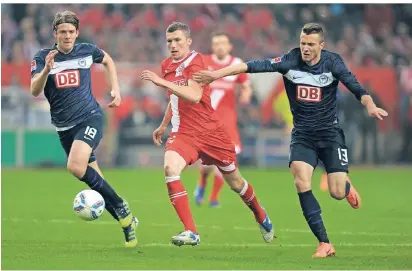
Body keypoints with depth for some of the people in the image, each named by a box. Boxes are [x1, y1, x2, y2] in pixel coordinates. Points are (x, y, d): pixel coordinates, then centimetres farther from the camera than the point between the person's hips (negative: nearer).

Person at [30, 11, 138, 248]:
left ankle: (120, 206, -14)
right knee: (94, 179, 6)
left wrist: (116, 90, 13)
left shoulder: (87, 51, 0)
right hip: (64, 127, 3)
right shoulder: (43, 57, -2)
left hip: (90, 117, -3)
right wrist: (47, 69, -30)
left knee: (75, 166, -28)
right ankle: (127, 220, 20)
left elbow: (108, 61, 23)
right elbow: (35, 91, -14)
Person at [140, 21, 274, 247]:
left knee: (235, 181, 12)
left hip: (210, 132, -4)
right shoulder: (166, 65, 7)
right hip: (183, 133, 4)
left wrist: (162, 82, -34)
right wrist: (163, 126, 28)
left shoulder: (195, 61, -14)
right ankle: (191, 233, -27)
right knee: (170, 168, -27)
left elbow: (194, 95, -30)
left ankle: (260, 215, 44)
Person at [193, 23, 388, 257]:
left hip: (330, 132, -1)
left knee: (337, 193, -7)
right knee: (302, 182, -20)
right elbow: (257, 66, -22)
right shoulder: (291, 61, -12)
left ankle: (347, 188, 35)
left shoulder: (332, 62, -11)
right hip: (302, 134, 1)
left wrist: (370, 106, -43)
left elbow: (354, 85, -22)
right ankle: (325, 244, -14)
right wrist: (219, 73, -30)